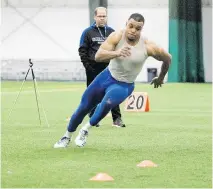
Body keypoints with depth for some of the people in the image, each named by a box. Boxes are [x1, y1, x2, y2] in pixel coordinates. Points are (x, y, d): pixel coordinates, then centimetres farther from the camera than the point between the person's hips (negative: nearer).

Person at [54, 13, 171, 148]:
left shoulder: (148, 47, -21)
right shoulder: (117, 37, -20)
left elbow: (168, 59, -3)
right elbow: (98, 56, -31)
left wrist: (160, 78, 12)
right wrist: (117, 53, -49)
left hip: (124, 86, -2)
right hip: (107, 77, 2)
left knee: (107, 103, -33)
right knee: (84, 107, 10)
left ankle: (86, 130, -8)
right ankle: (67, 136, 36)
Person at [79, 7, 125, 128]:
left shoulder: (111, 32, 9)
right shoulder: (88, 32, 1)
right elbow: (83, 50, -1)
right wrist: (87, 65, -8)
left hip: (109, 67, 2)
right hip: (94, 69, -2)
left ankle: (117, 119, -3)